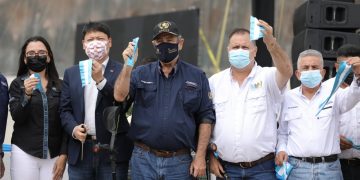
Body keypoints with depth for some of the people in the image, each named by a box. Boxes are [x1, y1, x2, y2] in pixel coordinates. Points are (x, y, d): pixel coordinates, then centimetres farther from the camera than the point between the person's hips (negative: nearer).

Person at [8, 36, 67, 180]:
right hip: (24, 154, -1)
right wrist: (27, 94, -21)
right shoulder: (17, 84, 4)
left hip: (54, 155, 1)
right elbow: (17, 117, -7)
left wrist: (64, 154, 0)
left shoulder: (60, 86, 7)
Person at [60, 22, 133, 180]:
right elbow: (65, 109, 10)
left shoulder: (122, 71, 1)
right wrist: (73, 128, -9)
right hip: (80, 151, 3)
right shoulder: (71, 73, 12)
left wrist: (101, 80, -21)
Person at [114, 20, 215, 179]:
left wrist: (200, 156, -4)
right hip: (143, 160, 1)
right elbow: (120, 96, -7)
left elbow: (205, 118, 2)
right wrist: (128, 65, -15)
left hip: (180, 162, -1)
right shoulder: (141, 74, 8)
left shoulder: (197, 77, 4)